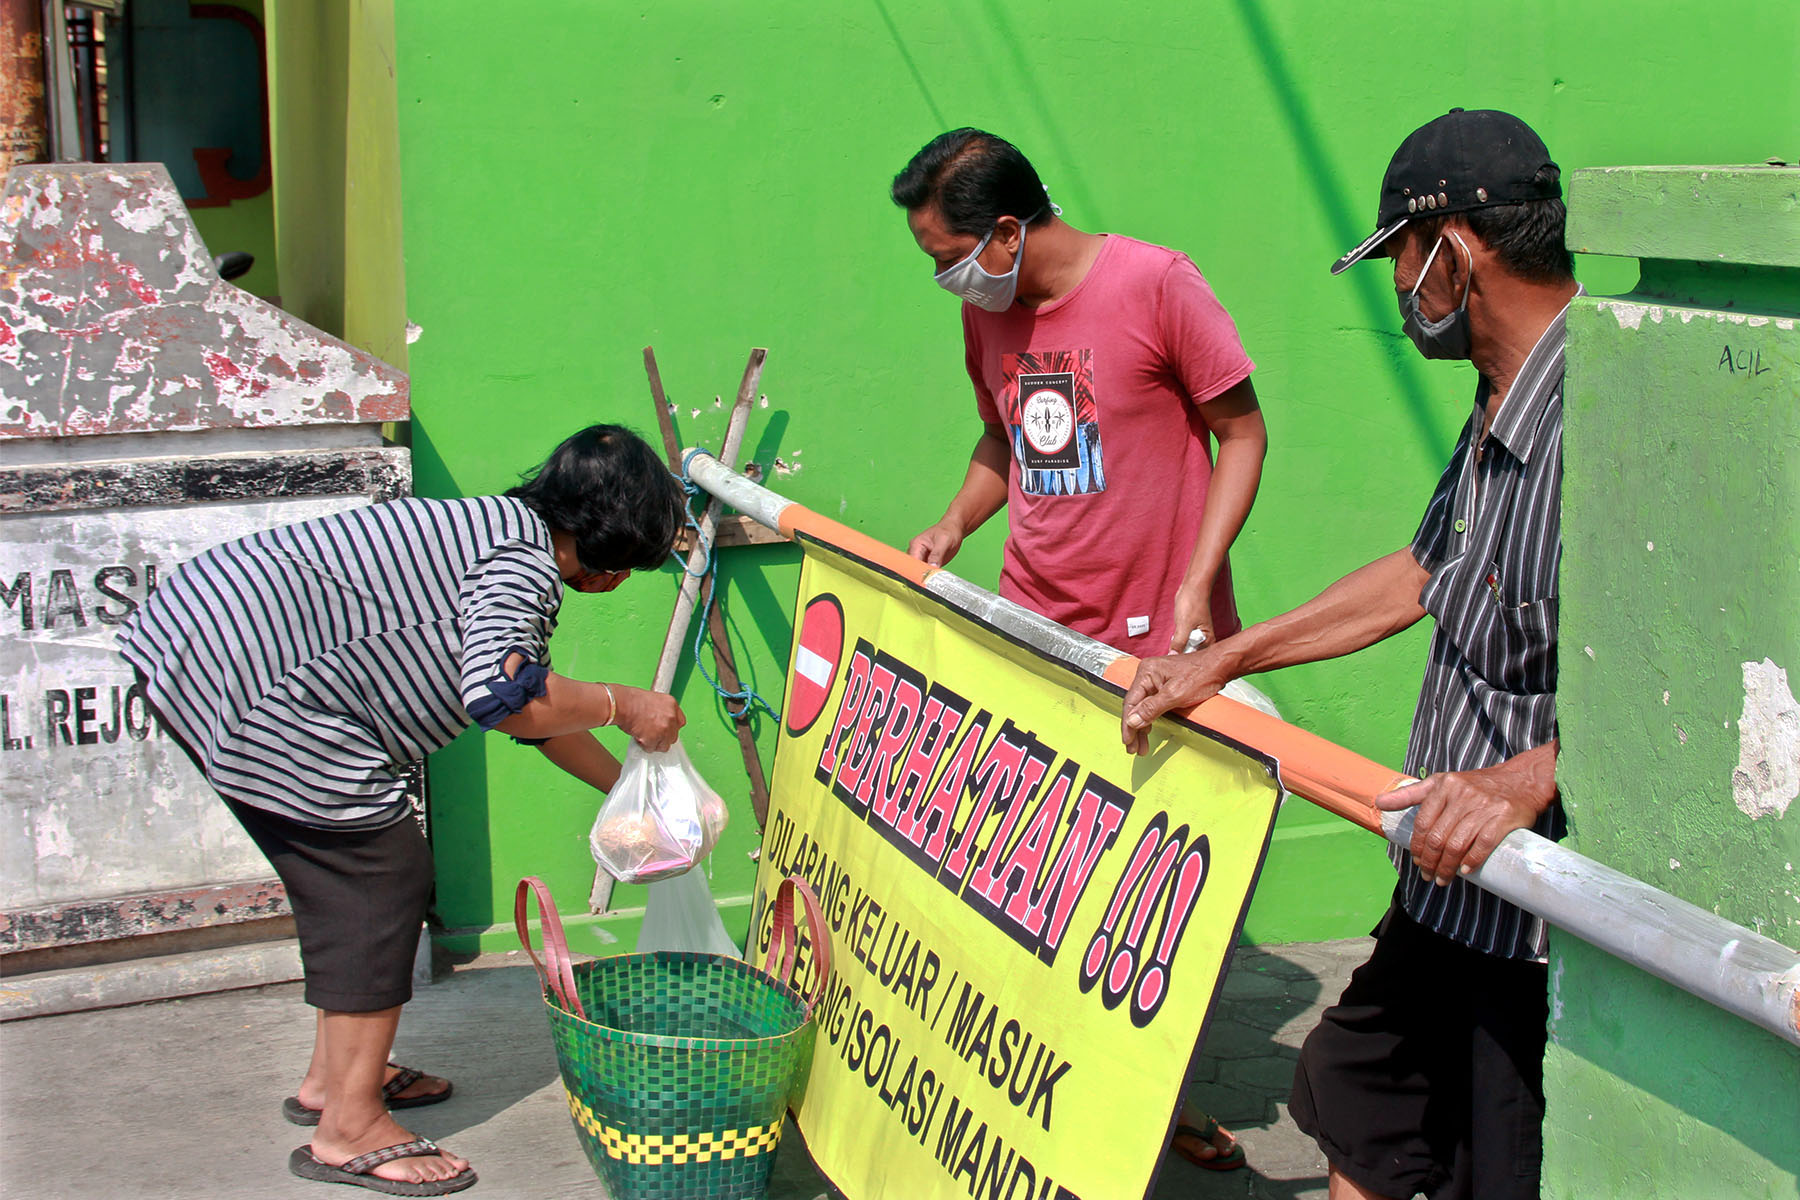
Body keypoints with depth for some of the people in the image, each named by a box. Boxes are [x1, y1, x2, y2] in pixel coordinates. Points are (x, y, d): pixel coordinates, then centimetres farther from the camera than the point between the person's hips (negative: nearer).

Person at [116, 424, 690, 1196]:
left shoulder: (502, 533, 21)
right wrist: (620, 705, -12)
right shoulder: (524, 564, -12)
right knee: (382, 873, -5)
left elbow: (533, 707, 32)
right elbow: (501, 697, -29)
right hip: (246, 678, -11)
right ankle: (350, 1131, 1)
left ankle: (334, 1076, 33)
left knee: (344, 872, 20)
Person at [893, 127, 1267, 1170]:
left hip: (1160, 643, -5)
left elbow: (1242, 432, -7)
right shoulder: (987, 311, 6)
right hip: (1030, 633, 5)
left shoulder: (1155, 284, -12)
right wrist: (954, 525, 4)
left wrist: (1195, 587, -15)